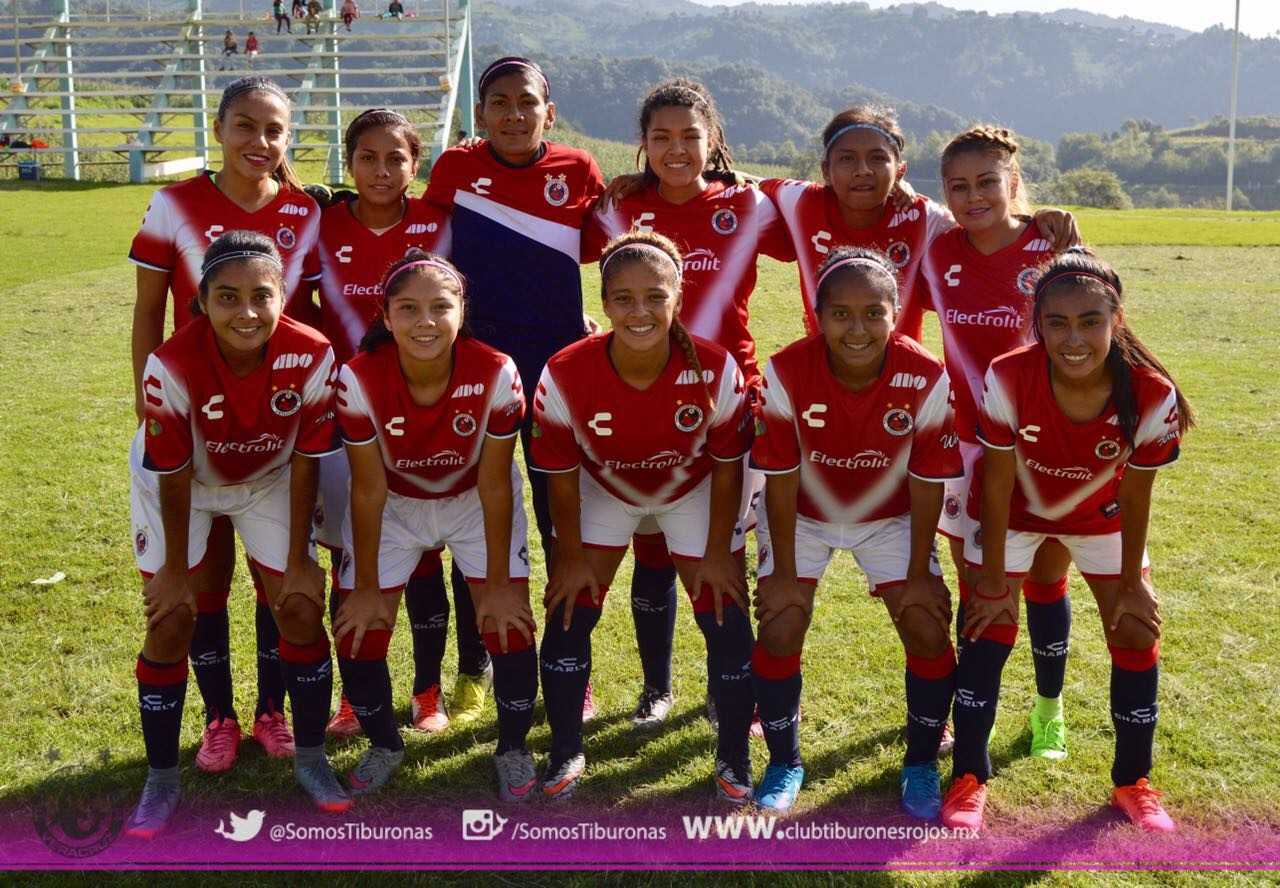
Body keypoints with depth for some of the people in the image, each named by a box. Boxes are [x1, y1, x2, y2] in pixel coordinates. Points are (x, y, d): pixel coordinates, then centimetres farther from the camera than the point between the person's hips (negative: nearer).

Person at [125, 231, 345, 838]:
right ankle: (160, 781, 14)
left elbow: (305, 463, -16)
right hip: (183, 484, -1)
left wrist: (298, 561, -9)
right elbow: (172, 476, -21)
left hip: (268, 480, 2)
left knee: (302, 608, -3)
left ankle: (311, 758, 18)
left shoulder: (312, 359, -29)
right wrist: (175, 571, -10)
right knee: (170, 620, -5)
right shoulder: (172, 366, -34)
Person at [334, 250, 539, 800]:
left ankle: (512, 749, 19)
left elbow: (494, 485, -20)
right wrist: (365, 587, -10)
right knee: (358, 639, -3)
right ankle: (384, 743, 29)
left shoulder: (496, 374, -30)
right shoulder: (359, 380, -29)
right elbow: (369, 490, -19)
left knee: (510, 627, -9)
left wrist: (498, 583, -13)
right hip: (393, 506, 1)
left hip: (475, 502, 0)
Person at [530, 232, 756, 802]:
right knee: (568, 615, -3)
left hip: (693, 493, 0)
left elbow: (726, 467, -15)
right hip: (604, 493, 1)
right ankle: (566, 753, 19)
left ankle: (734, 757, 19)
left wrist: (718, 552, -8)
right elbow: (561, 476, -15)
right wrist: (571, 557, -7)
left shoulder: (717, 372, -31)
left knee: (726, 621, -3)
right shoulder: (565, 376, -31)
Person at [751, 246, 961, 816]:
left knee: (929, 630, -8)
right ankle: (784, 763, 14)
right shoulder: (787, 373, -27)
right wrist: (783, 570, -13)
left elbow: (927, 485, -15)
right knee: (779, 631, -11)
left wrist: (919, 572, -10)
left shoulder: (927, 378, -26)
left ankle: (921, 763, 17)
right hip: (803, 515, 0)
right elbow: (781, 481, -18)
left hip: (890, 517, 1)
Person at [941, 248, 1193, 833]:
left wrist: (1130, 583, -4)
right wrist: (992, 580, -14)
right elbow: (997, 486, -22)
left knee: (1137, 636, 1)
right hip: (1015, 514, -1)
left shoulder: (1152, 395, -30)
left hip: (1101, 518, 2)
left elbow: (1136, 497, -15)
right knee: (988, 631, -6)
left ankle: (1133, 781, 23)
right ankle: (969, 778, 13)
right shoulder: (1007, 379, -34)